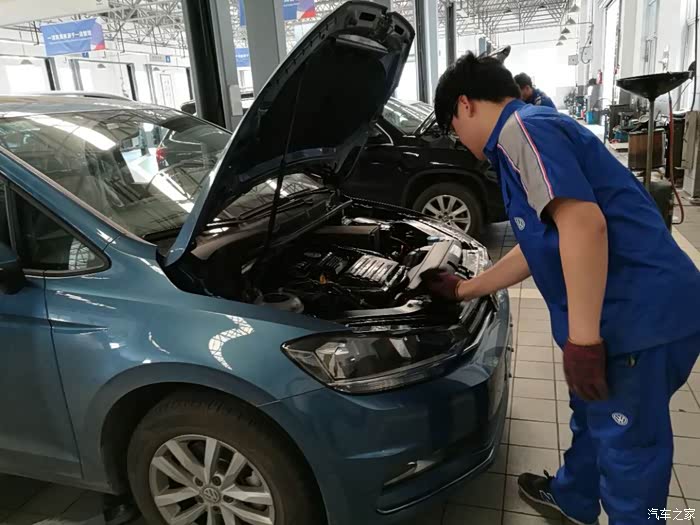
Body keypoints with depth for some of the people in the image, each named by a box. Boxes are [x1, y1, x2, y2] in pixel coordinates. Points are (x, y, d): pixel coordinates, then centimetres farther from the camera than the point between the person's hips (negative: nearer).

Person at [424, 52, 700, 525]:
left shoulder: (523, 128, -12)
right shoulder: (531, 135, 19)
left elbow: (583, 223, -26)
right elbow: (538, 250, 23)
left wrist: (582, 338, -26)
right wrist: (462, 290, 29)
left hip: (641, 314, -11)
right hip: (631, 311, 11)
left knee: (627, 446, 8)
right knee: (592, 415, 28)